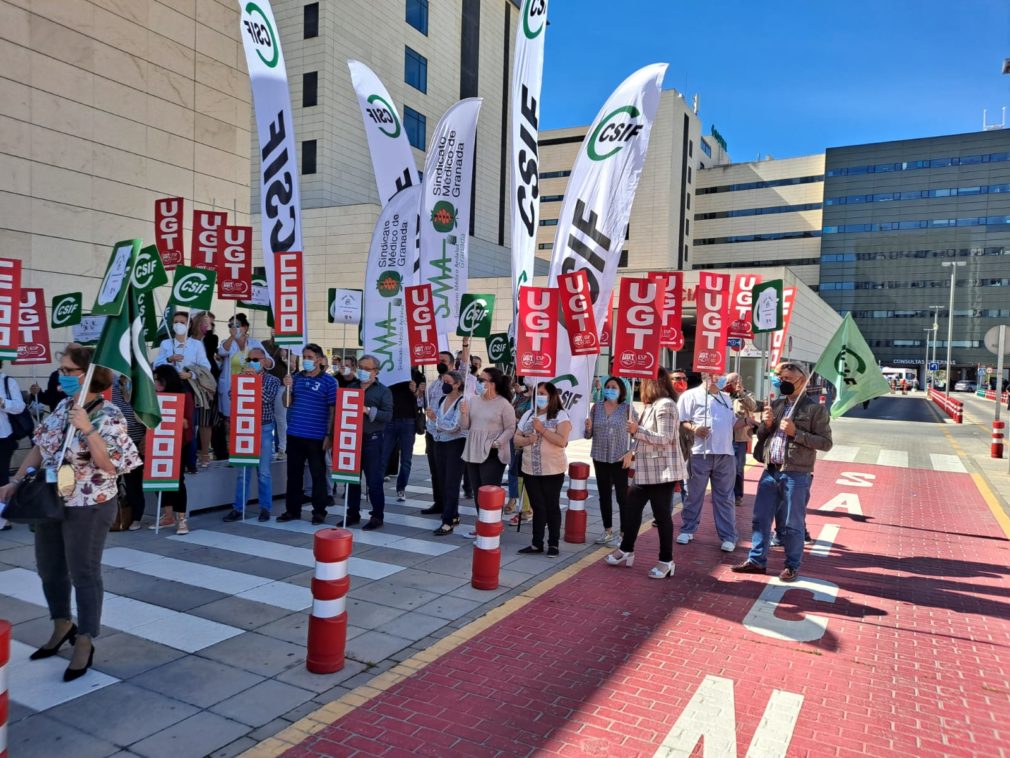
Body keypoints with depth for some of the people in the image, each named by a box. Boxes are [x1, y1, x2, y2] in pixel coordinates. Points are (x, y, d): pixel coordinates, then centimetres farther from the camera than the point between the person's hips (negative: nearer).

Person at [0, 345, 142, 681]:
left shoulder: (109, 416, -18)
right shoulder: (63, 407, 4)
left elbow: (110, 466, -24)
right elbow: (40, 447, 13)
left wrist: (88, 430, -31)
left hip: (87, 508, -7)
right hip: (49, 502, 8)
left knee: (84, 574, 5)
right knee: (48, 570, 19)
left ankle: (84, 642, 20)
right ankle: (62, 627, 40)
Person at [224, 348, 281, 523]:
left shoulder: (272, 380, 2)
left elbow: (266, 398, -15)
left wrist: (255, 378, -12)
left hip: (264, 428, -2)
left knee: (263, 472, 4)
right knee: (243, 471, 5)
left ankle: (265, 508, 13)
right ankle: (238, 508, 12)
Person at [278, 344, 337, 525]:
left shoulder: (328, 381, -4)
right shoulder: (296, 377, 10)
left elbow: (333, 410, -5)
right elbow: (287, 404, 12)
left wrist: (329, 435, -10)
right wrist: (287, 387, -7)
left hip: (316, 437, -5)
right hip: (294, 435, 5)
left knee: (318, 475, 5)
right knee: (293, 474, 12)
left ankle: (319, 511, 15)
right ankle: (292, 510, 23)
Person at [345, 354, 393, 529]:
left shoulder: (383, 391, 0)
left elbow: (388, 415, -11)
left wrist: (368, 410, -20)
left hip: (372, 439, -5)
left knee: (373, 480, -2)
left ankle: (378, 516, 7)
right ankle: (353, 513, 21)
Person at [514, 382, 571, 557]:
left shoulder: (561, 415, -6)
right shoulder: (528, 414, 9)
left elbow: (562, 441, -18)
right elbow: (516, 439, 8)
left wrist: (542, 430, -20)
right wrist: (527, 440, -12)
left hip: (553, 471, -4)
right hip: (530, 470, 4)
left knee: (552, 507, 6)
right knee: (537, 507, 10)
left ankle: (553, 544, 15)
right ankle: (536, 543, 18)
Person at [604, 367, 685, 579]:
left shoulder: (665, 405, -16)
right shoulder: (651, 405, 14)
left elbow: (665, 439, -23)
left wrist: (637, 431, -22)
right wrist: (634, 452, 15)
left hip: (662, 472, -10)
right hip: (646, 470, 10)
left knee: (662, 515, -1)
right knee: (631, 508, 14)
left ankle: (666, 561, 11)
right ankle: (627, 551, 28)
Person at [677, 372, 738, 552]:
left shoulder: (727, 398, 18)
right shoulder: (691, 395, -2)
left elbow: (733, 423, 22)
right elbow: (679, 421, -6)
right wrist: (693, 428, -22)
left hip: (725, 454, 5)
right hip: (700, 453, -5)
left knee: (725, 497, 8)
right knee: (694, 495, 6)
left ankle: (728, 536, 13)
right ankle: (687, 530, 19)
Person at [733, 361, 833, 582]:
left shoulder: (816, 409, -5)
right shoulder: (776, 405, 12)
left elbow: (826, 443, -10)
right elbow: (761, 436, 17)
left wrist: (796, 433, -18)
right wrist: (766, 424, -4)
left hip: (796, 474, -5)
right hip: (770, 471, 6)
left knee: (792, 523, 5)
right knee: (760, 518, 10)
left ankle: (792, 565, 20)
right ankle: (757, 560, 22)